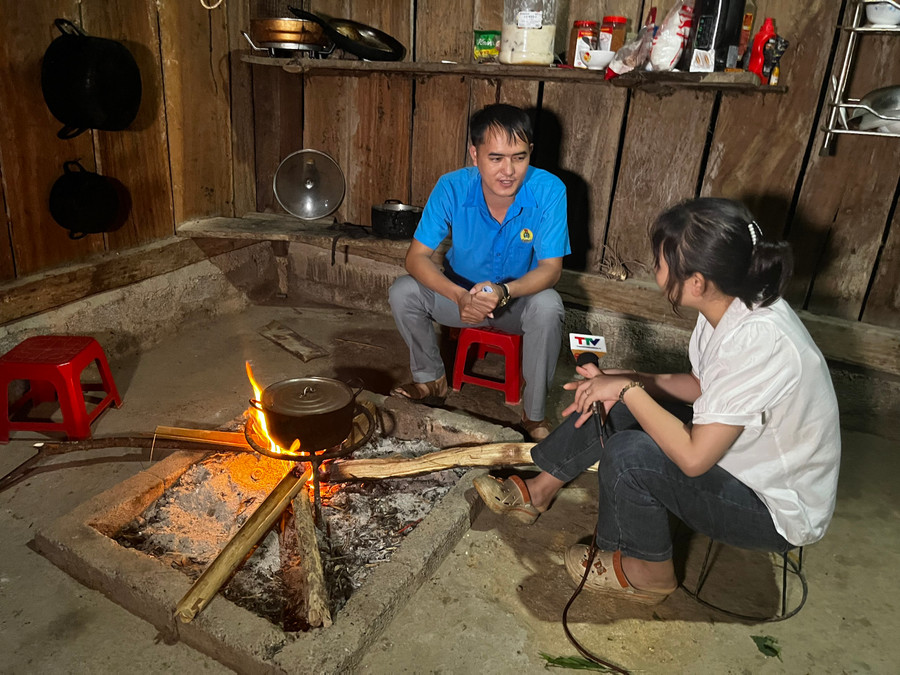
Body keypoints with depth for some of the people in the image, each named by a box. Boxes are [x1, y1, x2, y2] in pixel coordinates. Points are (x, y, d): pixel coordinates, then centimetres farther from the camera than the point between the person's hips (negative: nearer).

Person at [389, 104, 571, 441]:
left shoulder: (549, 191, -24)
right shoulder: (452, 188, -21)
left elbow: (551, 268, -21)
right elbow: (417, 256, -20)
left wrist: (504, 291, -42)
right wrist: (459, 296, -39)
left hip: (518, 299, -1)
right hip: (460, 294, 2)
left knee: (548, 306, -33)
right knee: (403, 291, -21)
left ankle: (534, 413, -12)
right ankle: (431, 380, 6)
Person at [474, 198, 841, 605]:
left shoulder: (758, 341, -36)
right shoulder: (734, 304, -10)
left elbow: (693, 457, -33)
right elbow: (704, 384, 6)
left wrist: (629, 389, -22)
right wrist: (627, 382, -8)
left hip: (781, 511, -8)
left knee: (627, 456, -26)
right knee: (616, 403, 1)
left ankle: (649, 573, 3)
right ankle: (539, 491, 16)